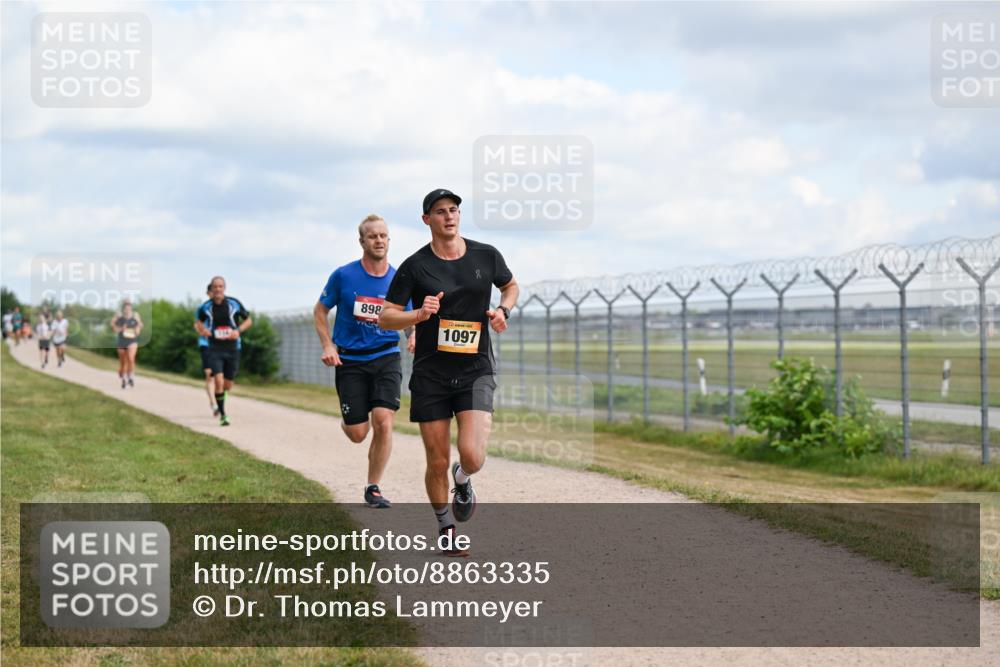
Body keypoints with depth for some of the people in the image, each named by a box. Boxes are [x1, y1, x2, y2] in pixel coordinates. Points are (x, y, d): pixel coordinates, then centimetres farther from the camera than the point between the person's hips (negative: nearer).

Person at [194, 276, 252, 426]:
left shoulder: (234, 304, -5)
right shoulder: (206, 307, -3)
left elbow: (248, 320, 4)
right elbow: (198, 322, 15)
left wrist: (238, 330, -14)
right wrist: (201, 330, -8)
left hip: (232, 348, 1)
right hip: (215, 349, -1)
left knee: (228, 385, 8)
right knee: (218, 381, -17)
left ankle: (220, 402, 42)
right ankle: (222, 415, -7)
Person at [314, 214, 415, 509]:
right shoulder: (343, 275, -5)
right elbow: (320, 311, 6)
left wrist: (413, 336, -10)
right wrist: (328, 346, -7)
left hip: (386, 357, 1)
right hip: (350, 360, -1)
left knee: (383, 423, -15)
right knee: (358, 434, -1)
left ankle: (373, 488, 2)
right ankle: (347, 420, 38)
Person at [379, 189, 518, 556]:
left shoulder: (486, 255, 3)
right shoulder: (415, 266, -4)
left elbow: (510, 285, 23)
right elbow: (385, 318, -3)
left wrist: (503, 310, 1)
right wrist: (419, 314, -22)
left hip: (475, 371, 1)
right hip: (430, 375, 0)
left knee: (472, 455, -17)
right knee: (437, 463, 2)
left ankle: (463, 481, 21)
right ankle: (446, 530, 26)